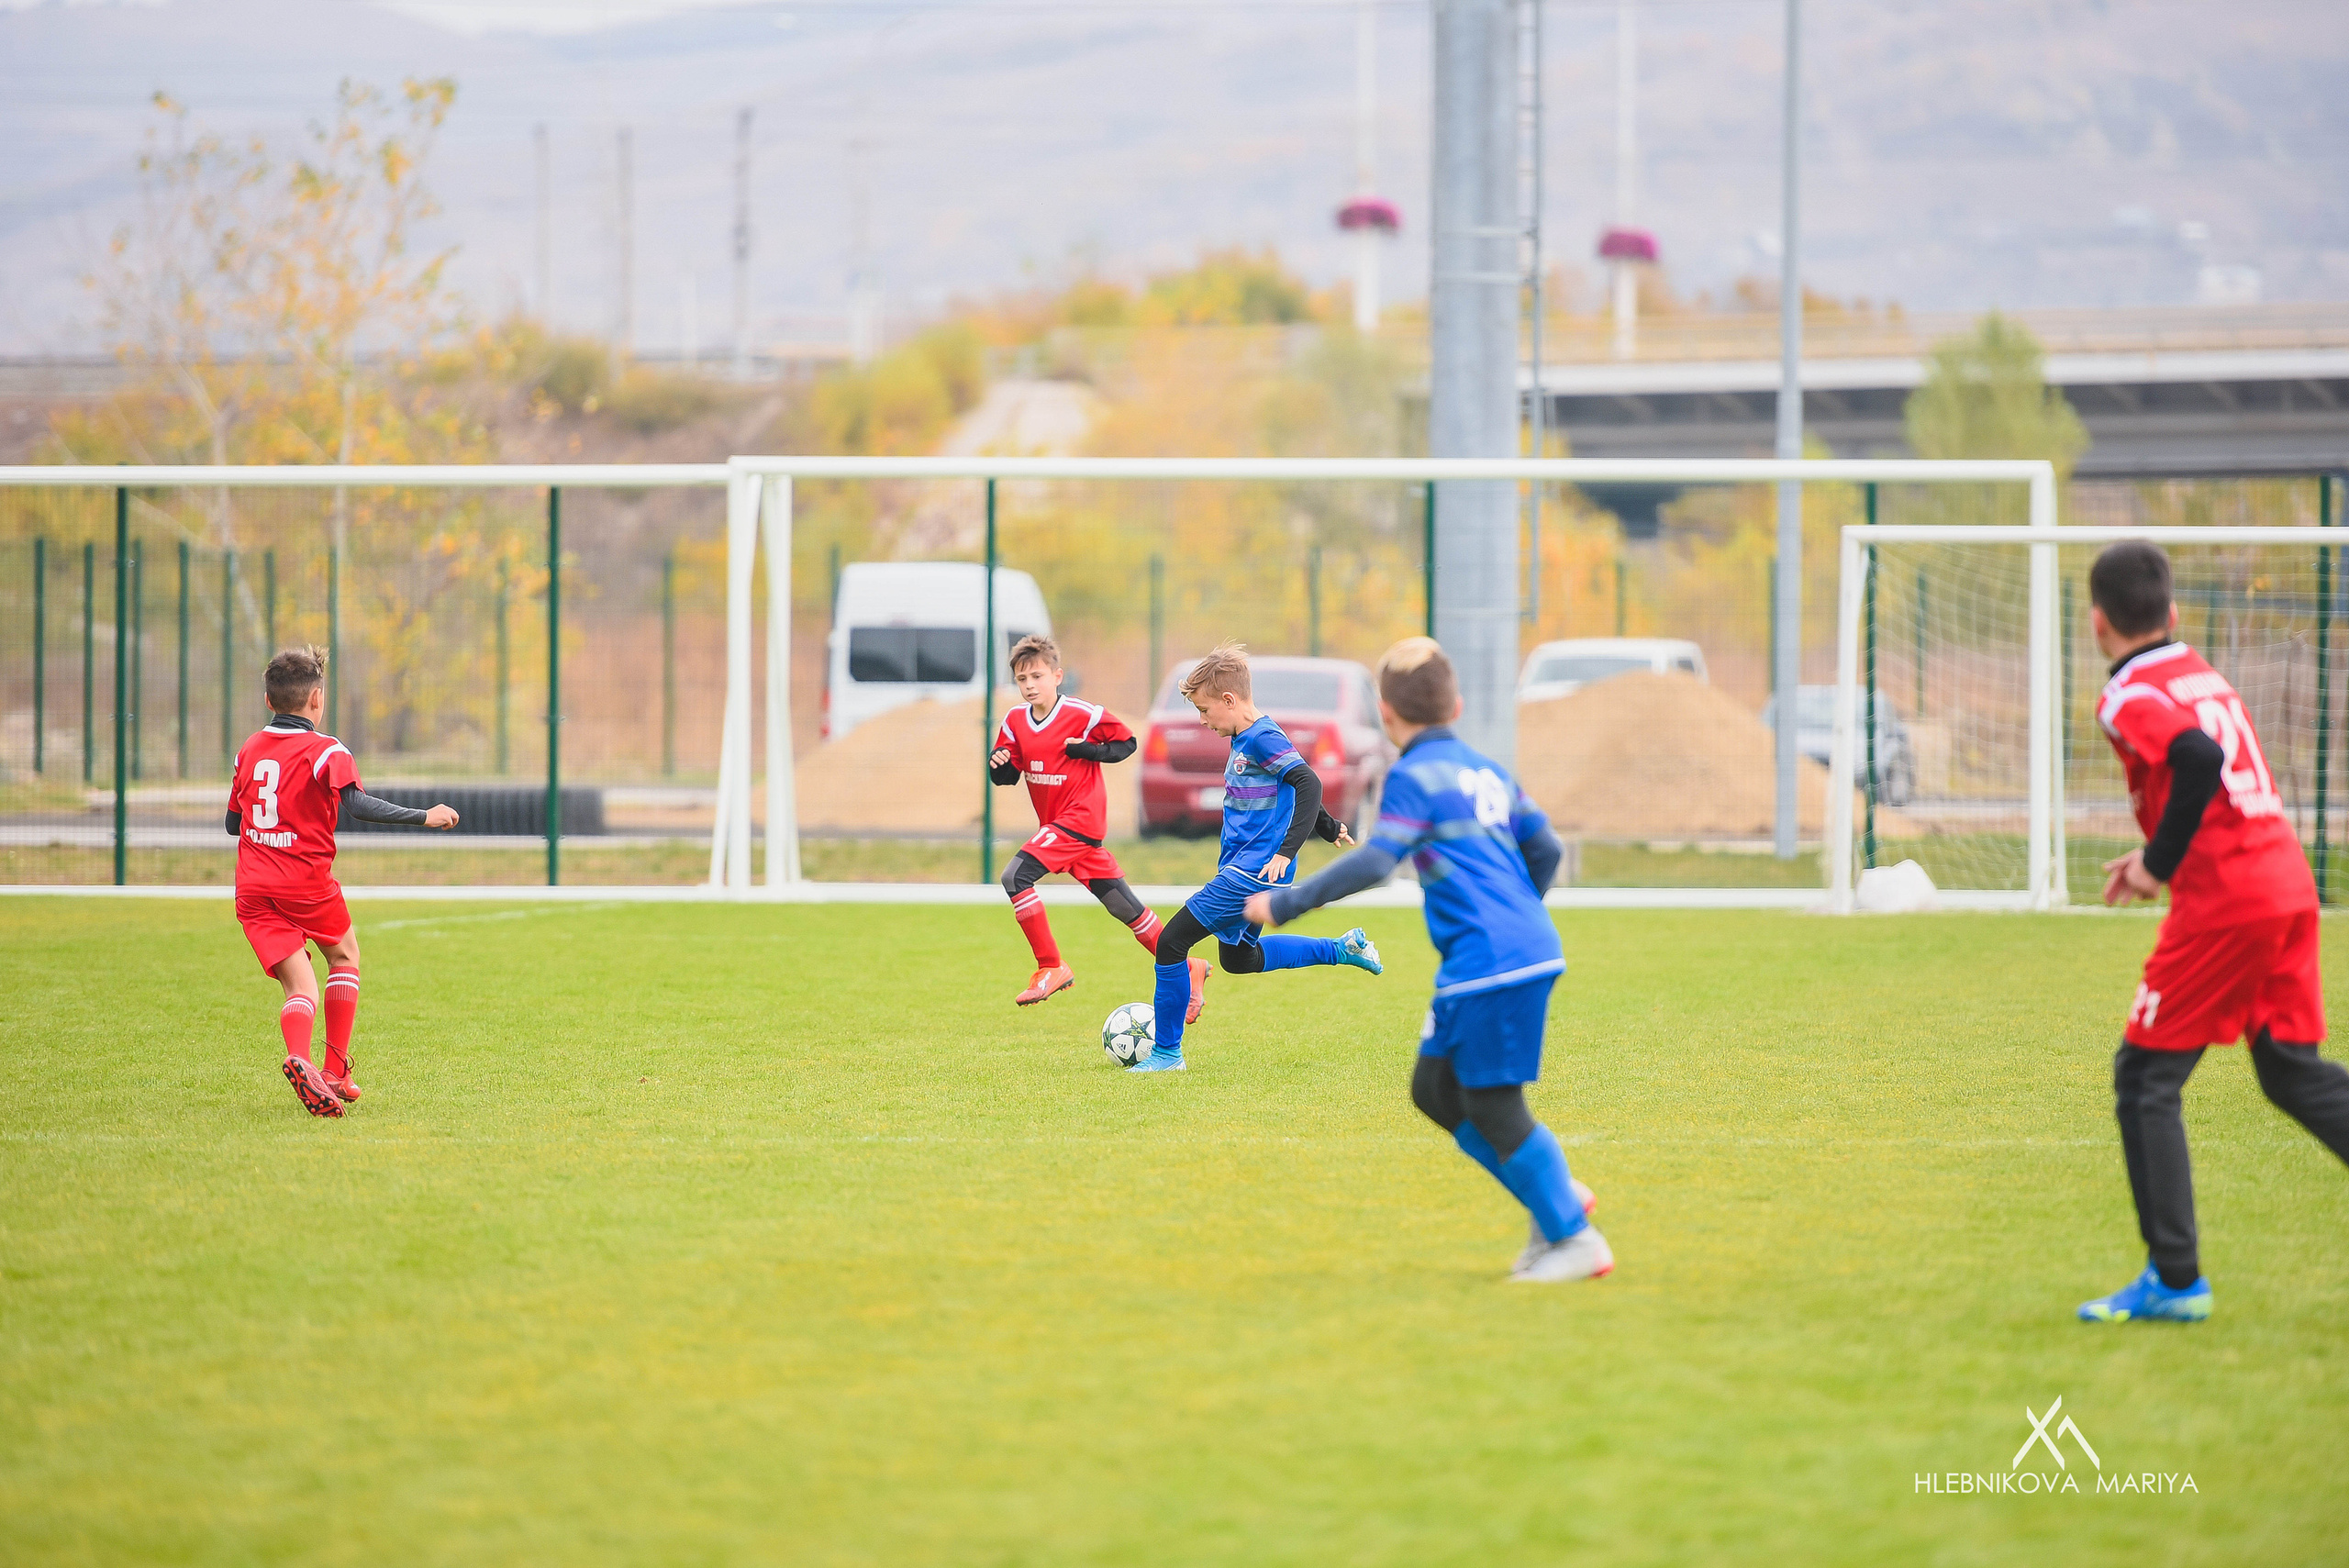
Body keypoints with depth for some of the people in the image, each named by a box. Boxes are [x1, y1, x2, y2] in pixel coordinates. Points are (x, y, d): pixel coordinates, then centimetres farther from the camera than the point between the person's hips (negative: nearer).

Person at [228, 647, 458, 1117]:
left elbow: (233, 822, 22)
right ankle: (335, 1071, 16)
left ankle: (299, 1057, -31)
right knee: (344, 957, 22)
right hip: (308, 882, -4)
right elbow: (358, 804, -21)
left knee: (300, 986, 1)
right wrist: (424, 816, -16)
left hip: (253, 889, 4)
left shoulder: (249, 751, 13)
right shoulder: (326, 751, -5)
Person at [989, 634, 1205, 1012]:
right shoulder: (1015, 722, 7)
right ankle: (1188, 968, 17)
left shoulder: (1081, 715, -11)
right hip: (1057, 823, 7)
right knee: (1122, 906, 9)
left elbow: (1126, 743, -1)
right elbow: (1006, 776, 11)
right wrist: (999, 763, -11)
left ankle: (1051, 968, -15)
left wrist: (1086, 750, -16)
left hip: (1080, 817, -7)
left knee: (1015, 877, -21)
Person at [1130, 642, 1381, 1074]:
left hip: (1254, 872, -11)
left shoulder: (1263, 739, -16)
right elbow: (1294, 789, 26)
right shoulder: (1243, 740, 14)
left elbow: (1308, 784, -26)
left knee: (1171, 942, -11)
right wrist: (1330, 827, 37)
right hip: (1240, 869, 11)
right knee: (1238, 958, 26)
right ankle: (1343, 949, 29)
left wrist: (1286, 851, -30)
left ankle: (1167, 1052, -3)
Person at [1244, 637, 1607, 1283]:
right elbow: (1545, 849, 23)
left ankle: (1575, 1241, 0)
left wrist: (1285, 903, -14)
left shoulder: (1415, 777, -8)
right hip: (1528, 945, 9)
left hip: (1489, 961, -9)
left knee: (1492, 1104, -2)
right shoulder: (1488, 772, 17)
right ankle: (1559, 1196, 13)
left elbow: (1375, 861, -19)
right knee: (1434, 1089, 14)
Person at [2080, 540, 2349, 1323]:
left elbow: (2198, 760, -25)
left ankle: (2175, 1280, -1)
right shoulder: (2204, 673, 19)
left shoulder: (2131, 695, -7)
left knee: (2144, 1076, 1)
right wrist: (2157, 856, 20)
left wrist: (2159, 864, -15)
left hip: (2223, 903, -8)